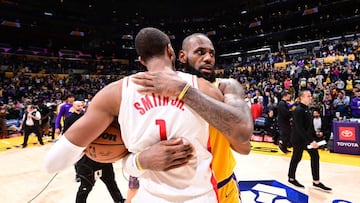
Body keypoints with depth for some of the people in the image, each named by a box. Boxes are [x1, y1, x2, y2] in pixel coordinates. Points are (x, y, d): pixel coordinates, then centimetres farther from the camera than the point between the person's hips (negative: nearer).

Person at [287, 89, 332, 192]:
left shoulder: (307, 109, 7)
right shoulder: (298, 110, -21)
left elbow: (310, 125, 12)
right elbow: (300, 128, -25)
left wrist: (313, 139, 10)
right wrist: (310, 141, -26)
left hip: (308, 138, 9)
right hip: (299, 139, -8)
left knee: (315, 156, 7)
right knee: (296, 158, 6)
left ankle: (316, 182, 16)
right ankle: (291, 178, 27)